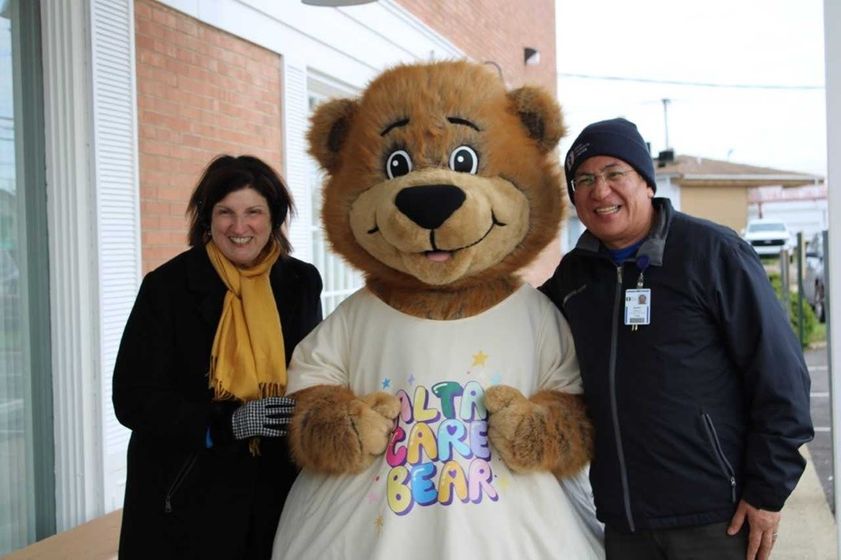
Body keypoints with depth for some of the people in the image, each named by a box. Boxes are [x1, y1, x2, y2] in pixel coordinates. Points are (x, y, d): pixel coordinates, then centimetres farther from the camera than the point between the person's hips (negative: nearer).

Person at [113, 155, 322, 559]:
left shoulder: (301, 283, 2)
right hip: (186, 494, -3)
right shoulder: (167, 287, -8)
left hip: (278, 492, 3)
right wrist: (228, 423, -22)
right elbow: (133, 399, -10)